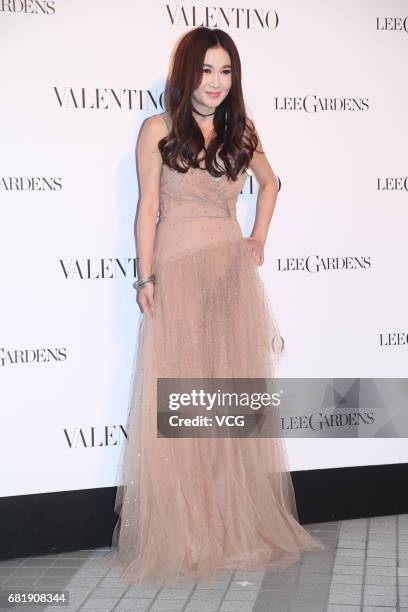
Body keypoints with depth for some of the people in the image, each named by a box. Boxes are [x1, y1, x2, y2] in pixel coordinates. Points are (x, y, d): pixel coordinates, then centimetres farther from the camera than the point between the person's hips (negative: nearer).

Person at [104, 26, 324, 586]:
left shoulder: (241, 131, 10)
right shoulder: (159, 129, 0)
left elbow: (269, 182, 27)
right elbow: (148, 206, -2)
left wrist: (260, 237, 14)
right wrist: (147, 277, -9)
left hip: (233, 273, 4)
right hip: (179, 274, -4)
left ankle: (240, 522, 23)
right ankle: (182, 533, 13)